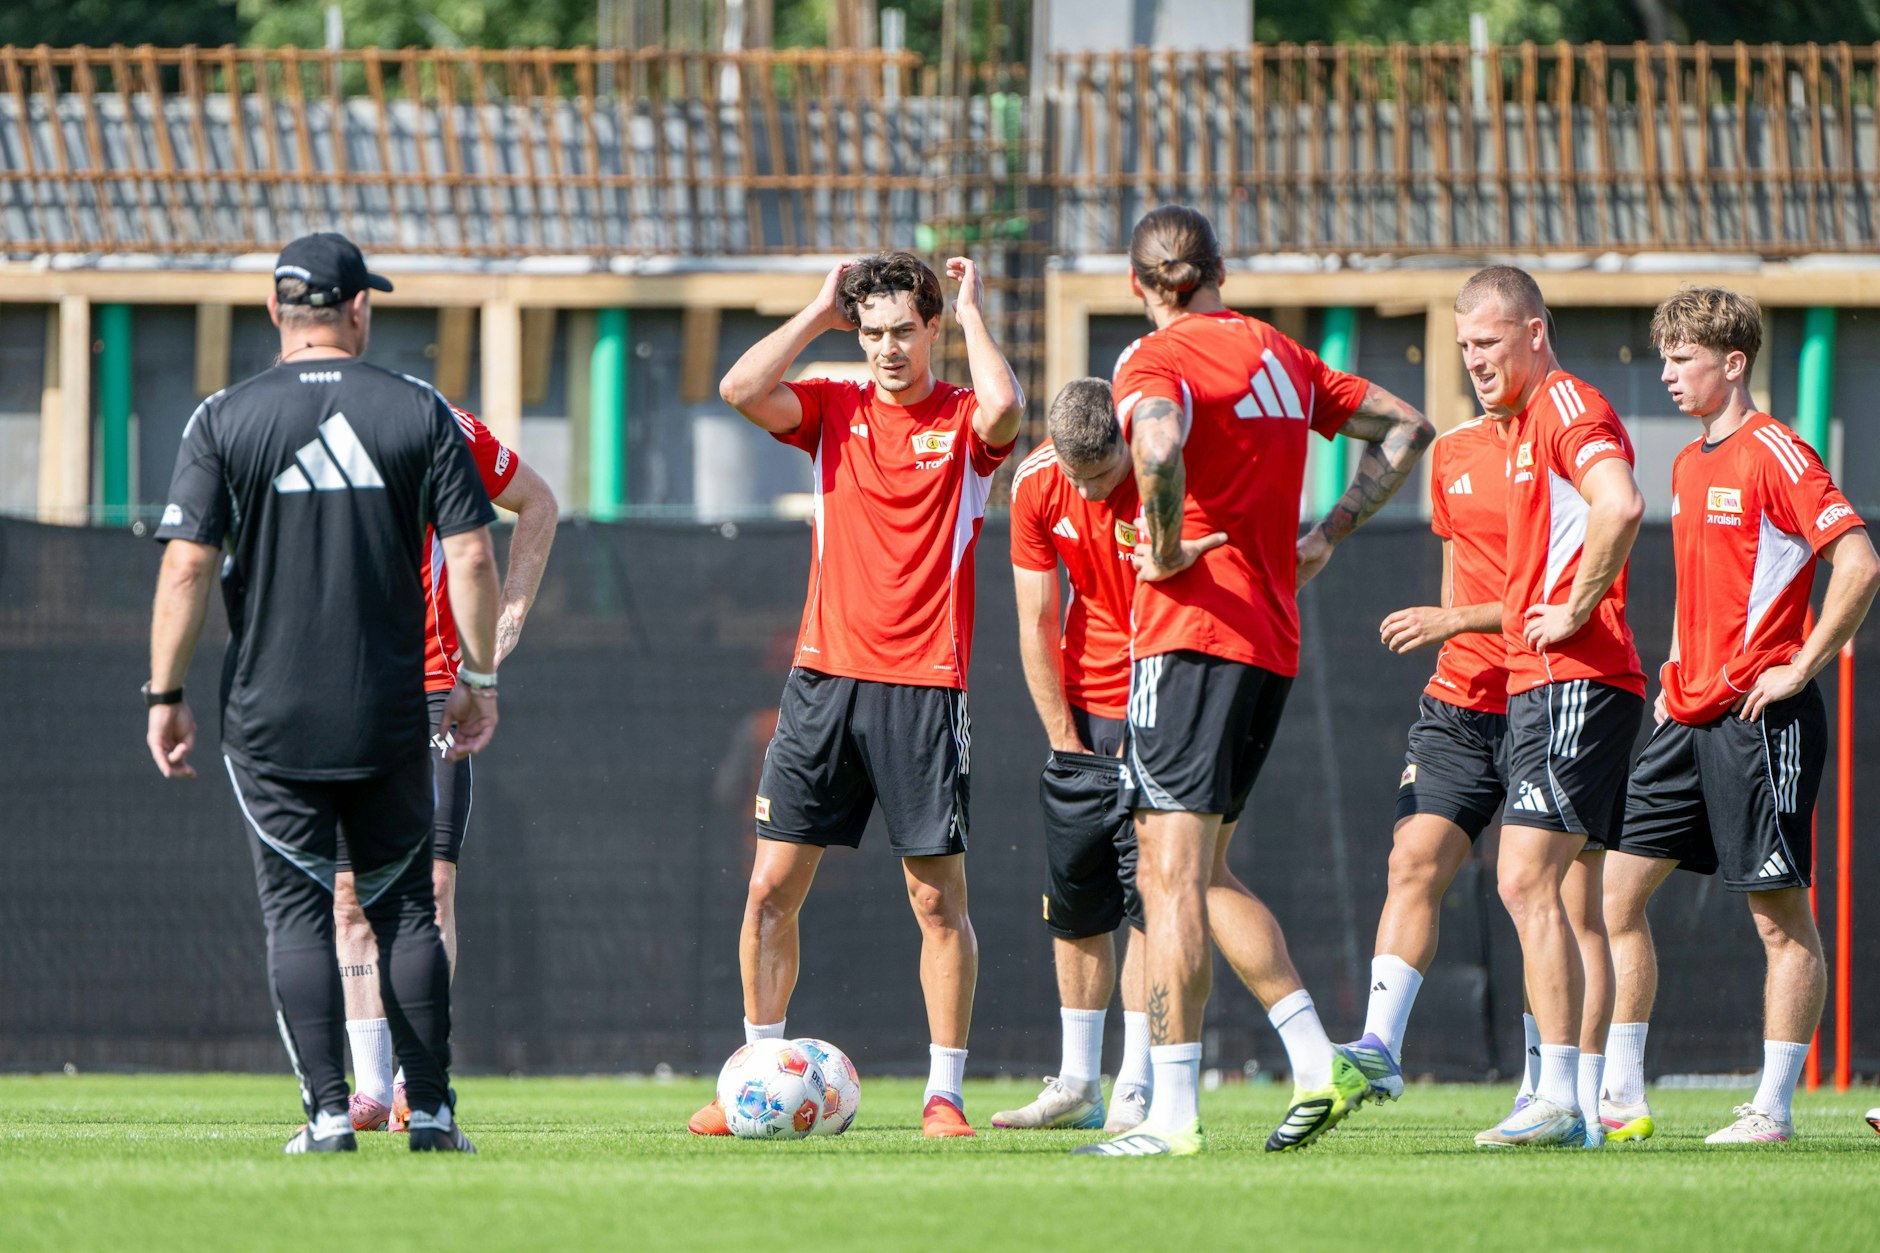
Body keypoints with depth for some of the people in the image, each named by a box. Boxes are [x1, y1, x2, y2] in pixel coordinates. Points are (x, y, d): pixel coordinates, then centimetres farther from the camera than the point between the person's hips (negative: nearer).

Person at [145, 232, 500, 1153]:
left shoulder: (224, 420, -2)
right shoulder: (419, 412, 1)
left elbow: (186, 567, -7)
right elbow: (471, 558, -2)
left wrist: (166, 695, 0)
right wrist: (478, 679, 8)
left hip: (270, 720, -1)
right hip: (391, 717, 1)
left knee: (298, 912, 3)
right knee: (405, 907, 9)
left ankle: (328, 1112, -5)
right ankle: (431, 1111, 6)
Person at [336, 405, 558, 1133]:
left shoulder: (445, 431, -5)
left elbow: (538, 503, 12)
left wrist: (511, 609, 5)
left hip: (432, 683, -2)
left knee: (432, 882, -10)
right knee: (349, 894, -1)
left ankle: (418, 1078, -7)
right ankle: (370, 1085, 3)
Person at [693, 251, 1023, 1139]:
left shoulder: (964, 423, 2)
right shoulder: (834, 409, 9)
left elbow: (1003, 409, -22)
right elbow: (740, 389, -7)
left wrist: (973, 313, -7)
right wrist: (819, 313, 0)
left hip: (926, 684, -3)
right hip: (826, 674, 3)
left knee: (939, 896, -2)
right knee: (773, 884, 0)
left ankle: (944, 1092, 4)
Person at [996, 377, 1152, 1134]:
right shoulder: (1036, 483, -7)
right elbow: (1036, 624, -1)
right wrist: (1066, 741, -4)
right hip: (1084, 709, 4)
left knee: (1148, 899, -10)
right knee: (1074, 899, 6)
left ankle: (1136, 1090, -8)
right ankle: (1077, 1084, 15)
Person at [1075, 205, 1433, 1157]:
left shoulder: (1155, 360, -8)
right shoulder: (1279, 354, 15)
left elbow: (1160, 446, -32)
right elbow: (1405, 429, 23)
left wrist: (1168, 550, -16)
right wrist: (1329, 536, 19)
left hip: (1192, 635, -7)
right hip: (1273, 642, 7)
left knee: (1170, 875, -7)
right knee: (1202, 876, 17)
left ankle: (1171, 1114, -11)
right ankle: (1318, 1067, 8)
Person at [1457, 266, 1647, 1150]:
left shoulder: (1566, 405, -10)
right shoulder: (1528, 423, 22)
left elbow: (1620, 506, -29)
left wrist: (1575, 613, -21)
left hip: (1575, 682, -11)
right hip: (1538, 684, 11)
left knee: (1527, 882, -16)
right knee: (1573, 901, 7)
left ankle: (1560, 1099, -20)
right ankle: (1583, 1107, 6)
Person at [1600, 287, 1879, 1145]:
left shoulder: (1774, 455, -11)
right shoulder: (1689, 464, 16)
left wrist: (1802, 666, -16)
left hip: (1760, 719, -9)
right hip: (1689, 718, 9)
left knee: (1781, 917, -2)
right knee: (1615, 887, 3)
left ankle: (1774, 1108, 1)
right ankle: (1621, 1098, 5)